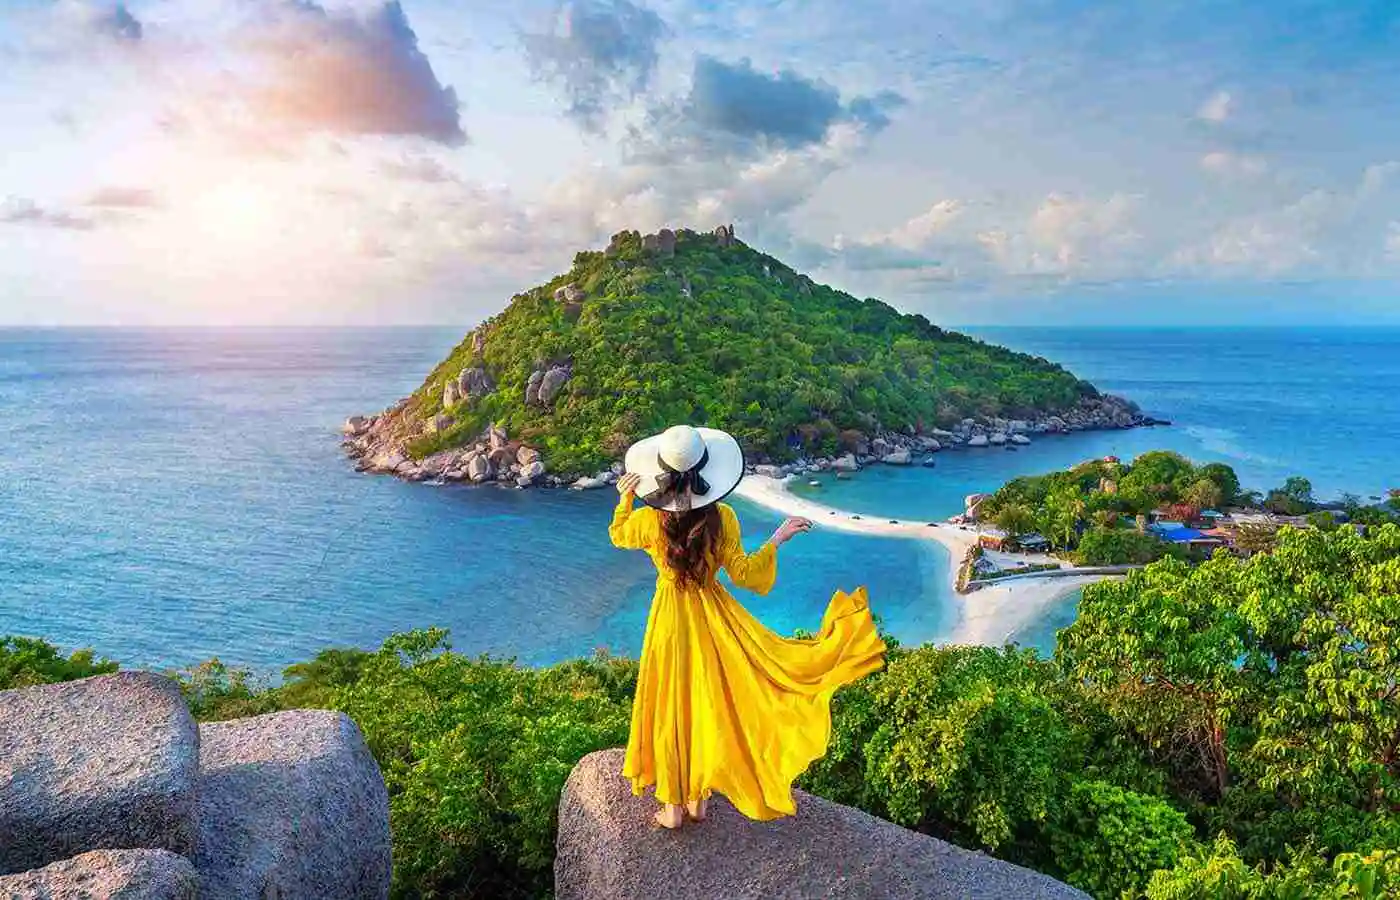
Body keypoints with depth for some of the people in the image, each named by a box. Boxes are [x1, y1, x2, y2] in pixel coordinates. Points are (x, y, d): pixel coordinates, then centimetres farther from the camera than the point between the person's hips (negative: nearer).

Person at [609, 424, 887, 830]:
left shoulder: (648, 519, -15)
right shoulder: (720, 517, -16)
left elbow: (618, 536, 6)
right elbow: (741, 573, -11)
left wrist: (625, 498, 12)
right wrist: (777, 538, -4)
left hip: (670, 619, 0)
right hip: (712, 617, 1)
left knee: (672, 707, 12)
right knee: (709, 704, 16)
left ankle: (673, 806, 24)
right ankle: (699, 799, 29)